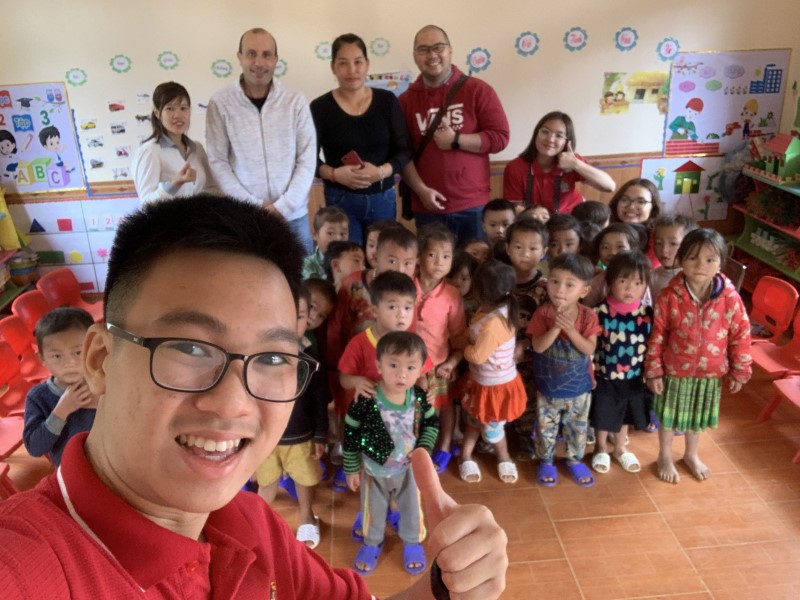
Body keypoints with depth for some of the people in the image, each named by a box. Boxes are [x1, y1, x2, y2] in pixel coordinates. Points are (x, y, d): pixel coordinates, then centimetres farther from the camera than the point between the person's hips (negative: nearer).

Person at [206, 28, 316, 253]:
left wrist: (283, 206, -9)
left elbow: (307, 160, -1)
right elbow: (218, 162, -2)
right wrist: (255, 205, -9)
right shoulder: (220, 104, -3)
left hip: (293, 215, 1)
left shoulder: (295, 101, -1)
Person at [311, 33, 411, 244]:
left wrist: (381, 171, -16)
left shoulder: (387, 101, 3)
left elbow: (404, 150, 2)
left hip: (383, 199, 3)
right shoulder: (320, 107, -3)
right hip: (340, 201, -2)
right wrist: (334, 174, -20)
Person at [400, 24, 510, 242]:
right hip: (427, 208, 1)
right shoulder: (406, 100, 6)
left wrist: (456, 140, -14)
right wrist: (420, 189, -11)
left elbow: (500, 137, -4)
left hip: (473, 205, -1)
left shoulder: (478, 90, 1)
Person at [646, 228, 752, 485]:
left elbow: (741, 336, -4)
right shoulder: (669, 297, -19)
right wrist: (653, 371, -9)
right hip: (675, 371, -2)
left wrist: (739, 372, 0)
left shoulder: (730, 298, -15)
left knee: (697, 416, 23)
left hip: (711, 373, 2)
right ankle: (665, 457, 40)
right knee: (669, 416, 16)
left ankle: (691, 455, 48)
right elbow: (656, 336, -12)